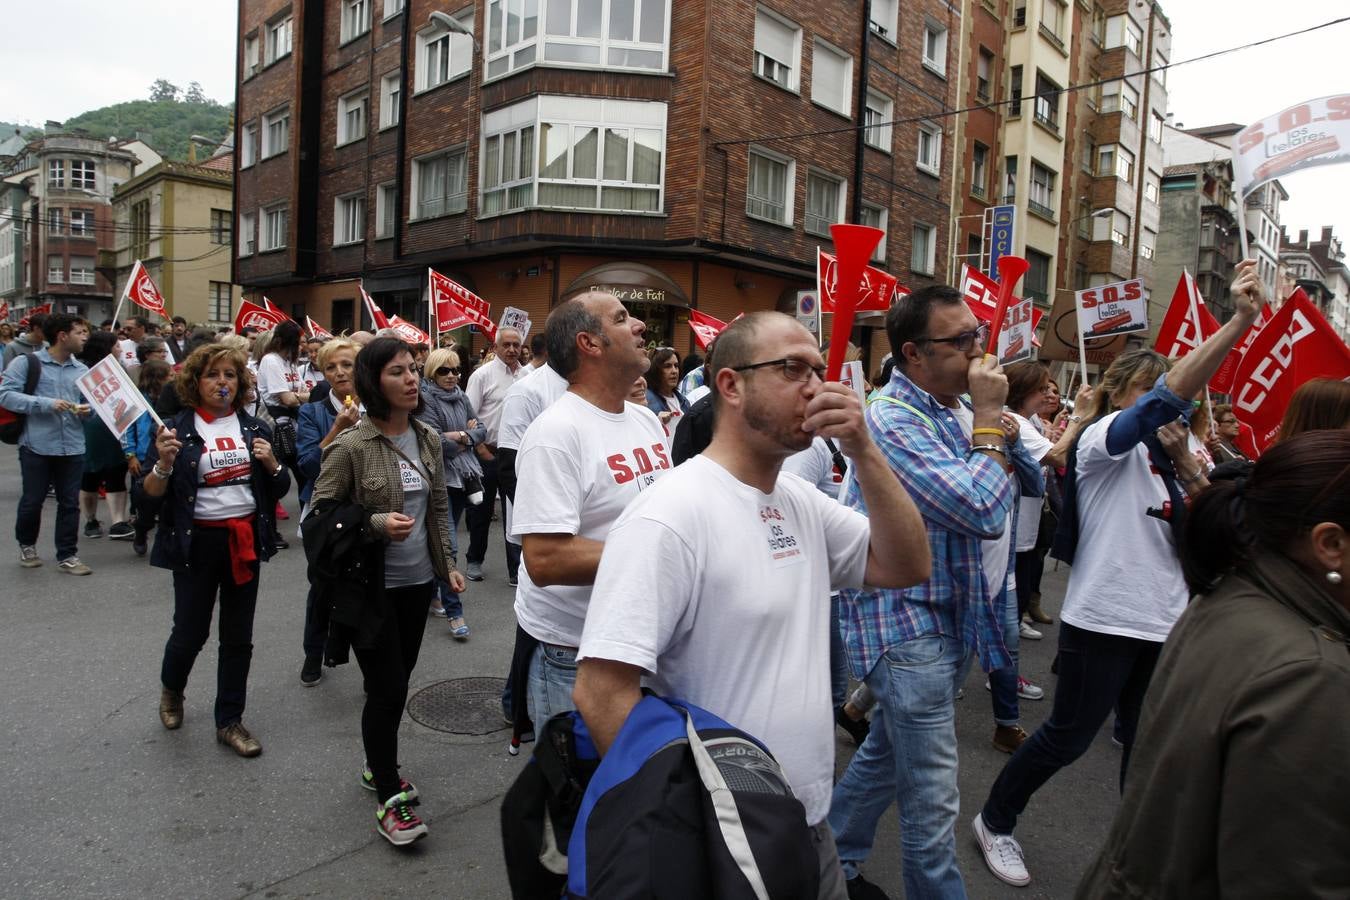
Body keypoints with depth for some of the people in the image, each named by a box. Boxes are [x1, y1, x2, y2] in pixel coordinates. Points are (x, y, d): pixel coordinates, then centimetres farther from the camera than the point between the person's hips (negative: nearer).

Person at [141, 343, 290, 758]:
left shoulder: (254, 428, 5)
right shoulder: (176, 429, -5)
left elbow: (280, 489, 9)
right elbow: (152, 499, -6)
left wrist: (271, 464, -10)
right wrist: (164, 462, -23)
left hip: (245, 541, 3)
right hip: (197, 542, -3)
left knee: (238, 637, 9)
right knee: (191, 631, 6)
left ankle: (229, 721, 23)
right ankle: (171, 689, 40)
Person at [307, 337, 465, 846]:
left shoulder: (428, 440, 3)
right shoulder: (351, 446, -15)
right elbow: (319, 515, -10)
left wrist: (448, 563, 9)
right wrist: (377, 524, -22)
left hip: (418, 581, 6)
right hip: (371, 587, -6)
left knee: (397, 683, 18)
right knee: (387, 689, -2)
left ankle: (378, 767, 39)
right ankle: (389, 799, 15)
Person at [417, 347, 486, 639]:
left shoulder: (460, 397, 10)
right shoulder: (426, 400, -10)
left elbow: (482, 430, 9)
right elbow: (437, 443, -18)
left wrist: (460, 436, -11)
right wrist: (468, 434, -4)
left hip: (463, 477, 7)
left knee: (444, 540, 16)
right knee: (448, 545, -9)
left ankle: (432, 594, 31)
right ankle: (454, 612, -3)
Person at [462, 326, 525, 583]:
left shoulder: (526, 376, 5)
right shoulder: (483, 374, -6)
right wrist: (482, 449, -10)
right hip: (488, 453, -3)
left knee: (515, 513, 6)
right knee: (481, 511, 11)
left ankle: (516, 569, 12)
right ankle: (474, 561, 28)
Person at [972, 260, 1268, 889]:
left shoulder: (1157, 454, 12)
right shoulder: (1101, 440, -11)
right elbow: (1169, 398, -28)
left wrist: (1183, 460, -4)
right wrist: (1240, 320, -34)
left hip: (1163, 619, 7)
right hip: (1104, 619, -7)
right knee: (1069, 737, 4)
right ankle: (994, 821, 24)